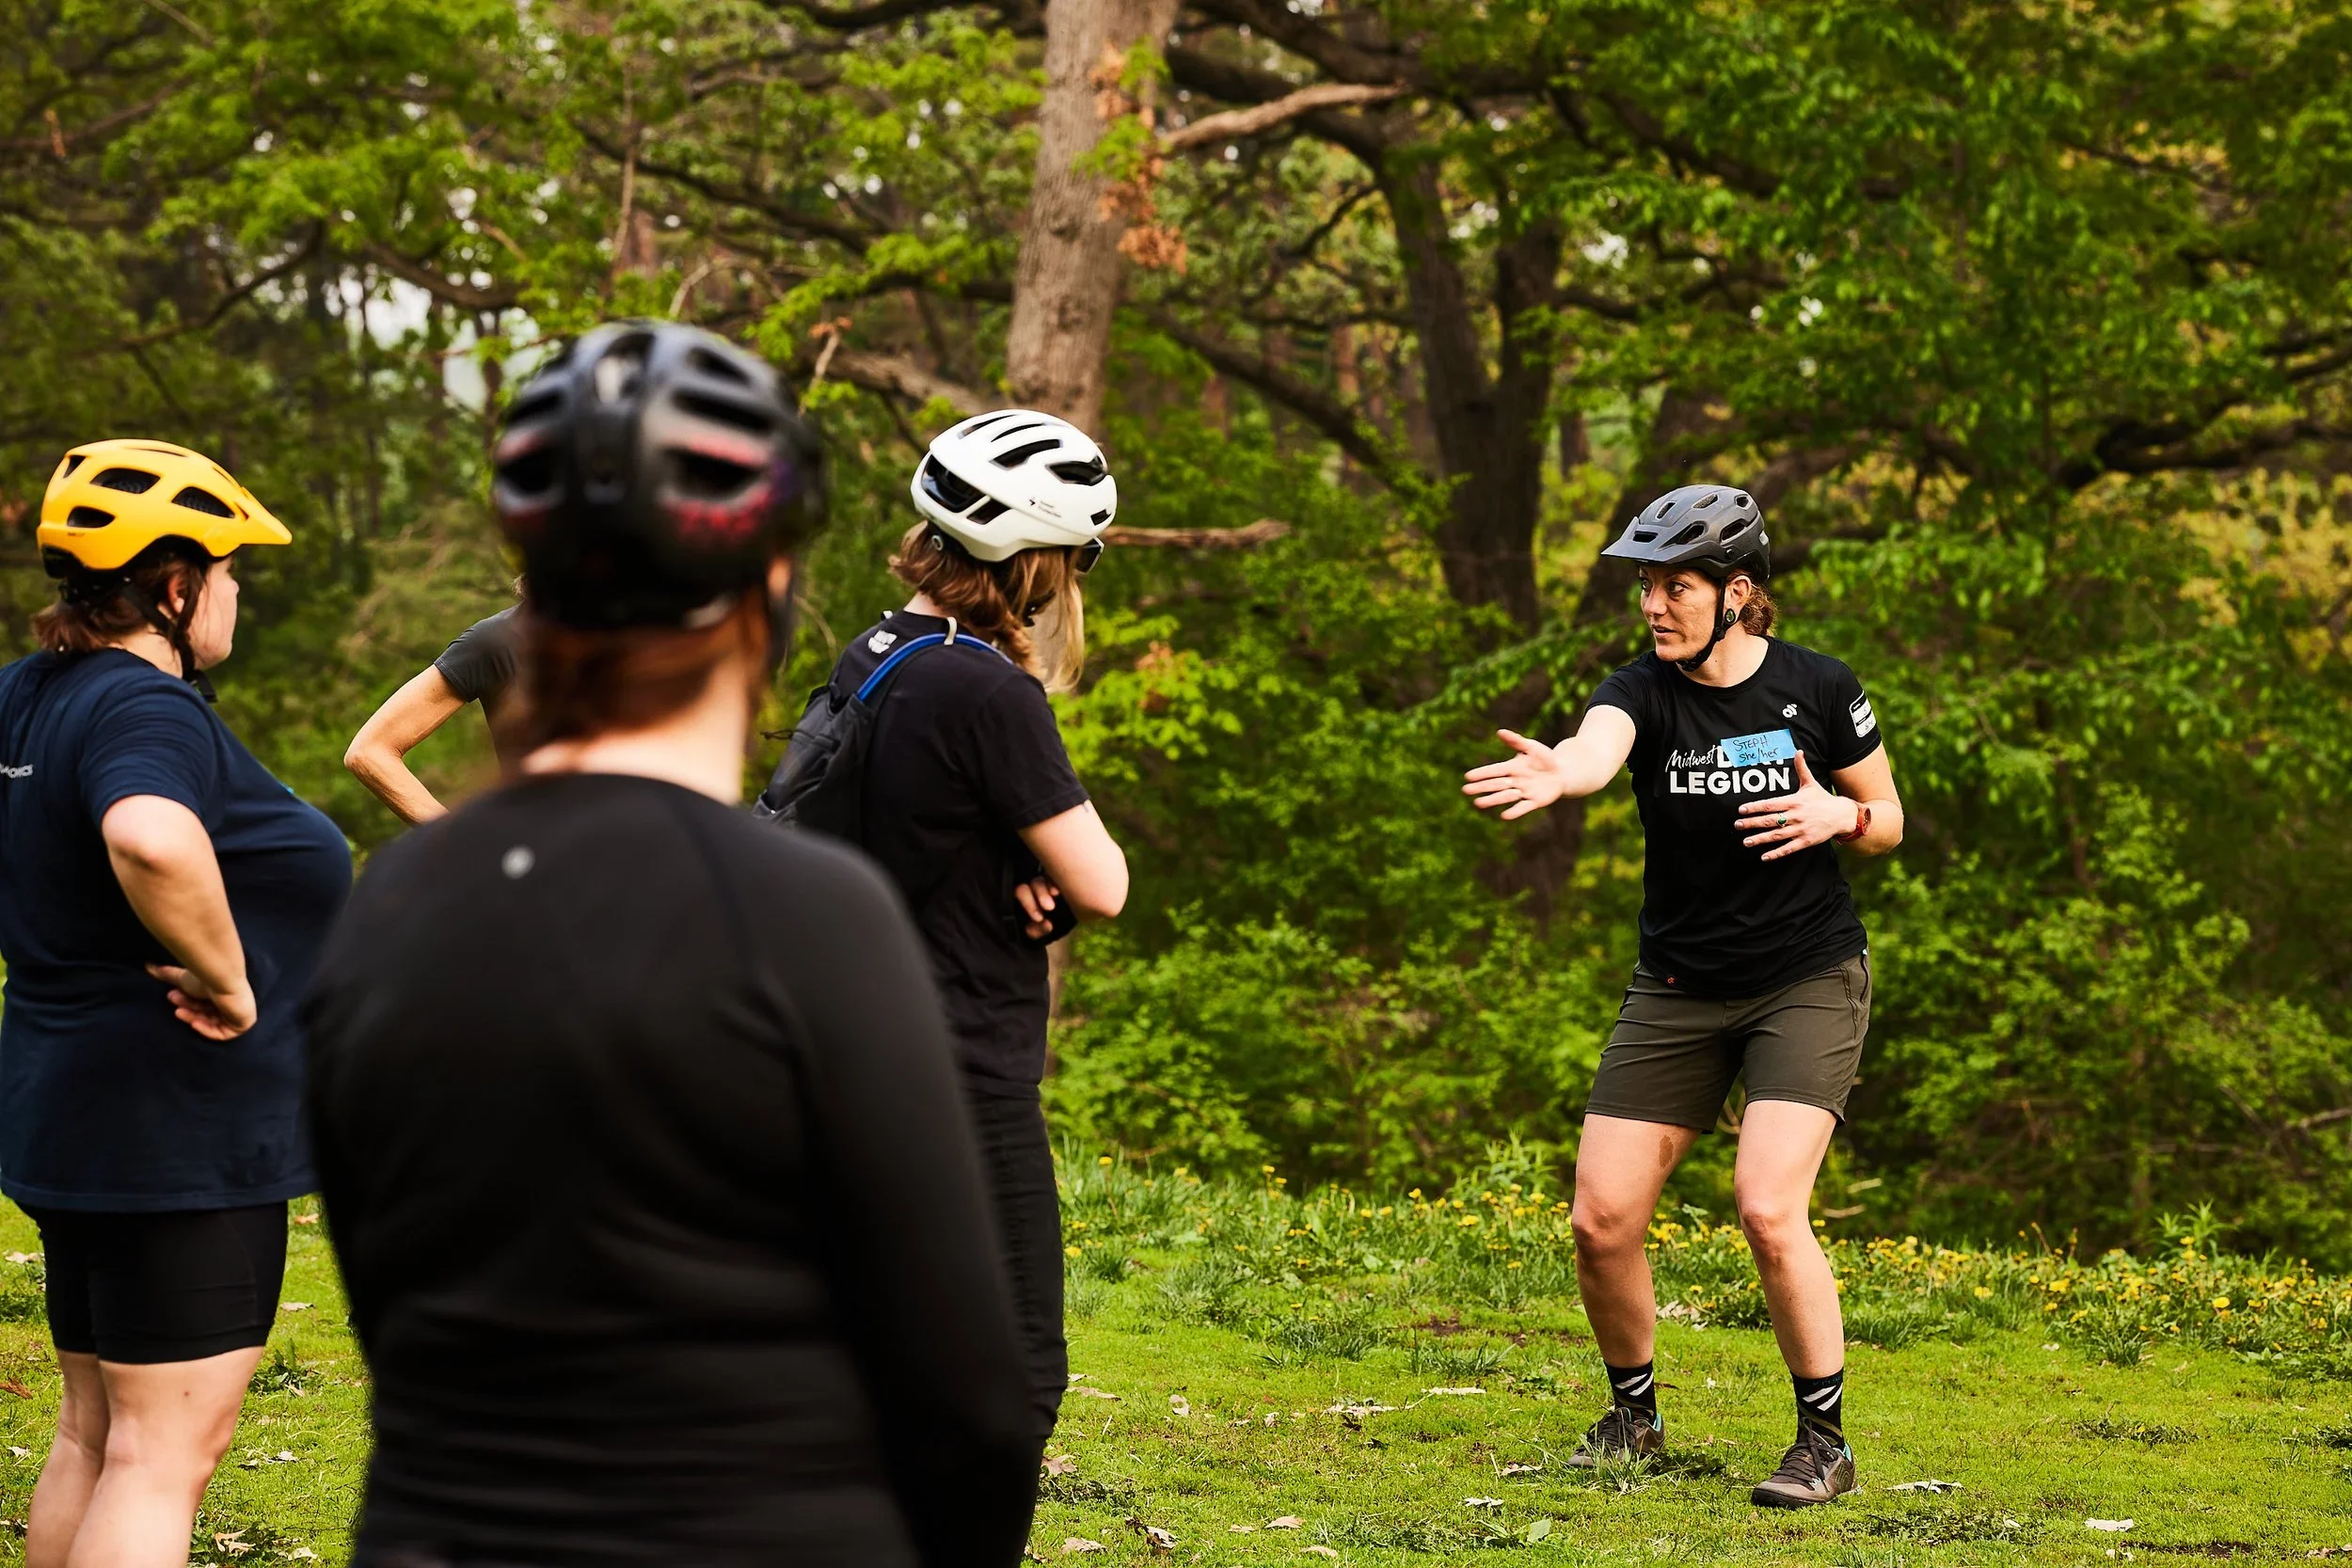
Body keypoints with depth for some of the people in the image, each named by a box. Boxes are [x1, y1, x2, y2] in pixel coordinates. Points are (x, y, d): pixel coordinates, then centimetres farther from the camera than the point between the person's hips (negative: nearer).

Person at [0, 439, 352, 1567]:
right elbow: (152, 838, -44)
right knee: (168, 1448, -6)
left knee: (95, 1432, 18)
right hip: (180, 1133, -10)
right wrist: (226, 977, -29)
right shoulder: (146, 712, -21)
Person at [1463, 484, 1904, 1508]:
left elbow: (1888, 821, 6)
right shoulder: (1644, 692, -9)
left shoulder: (1819, 690, -8)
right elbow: (1596, 749, -34)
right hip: (1678, 991, 3)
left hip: (1809, 982, -3)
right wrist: (1554, 774, -58)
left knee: (1768, 1210, -19)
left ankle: (1825, 1441, -2)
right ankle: (1633, 1415, 23)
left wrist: (1839, 816, -18)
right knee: (1602, 1220, -3)